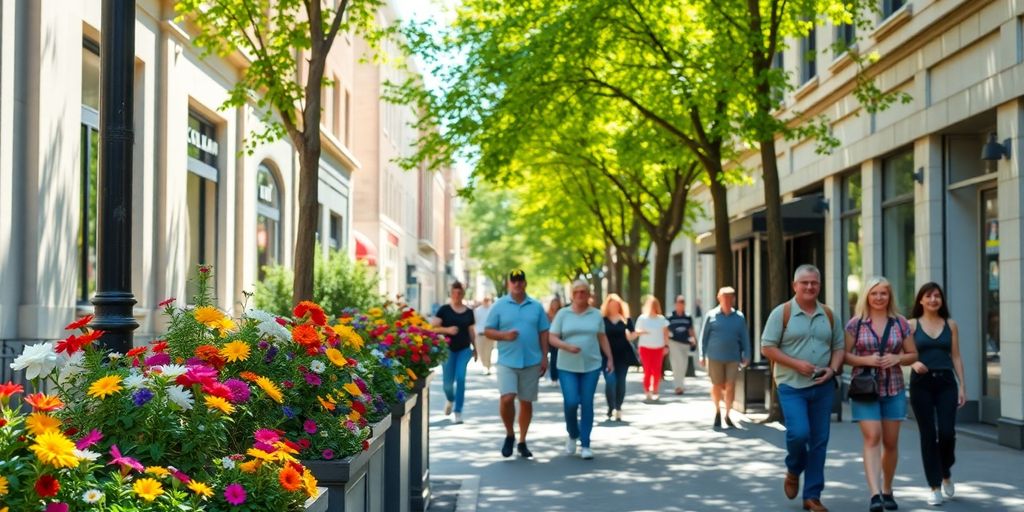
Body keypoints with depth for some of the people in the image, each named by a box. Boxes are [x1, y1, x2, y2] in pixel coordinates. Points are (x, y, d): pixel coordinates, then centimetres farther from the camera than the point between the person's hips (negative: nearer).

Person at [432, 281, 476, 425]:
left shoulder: (468, 312, 6)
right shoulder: (444, 310, -3)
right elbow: (433, 327, -8)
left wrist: (475, 347, 15)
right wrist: (447, 329, -22)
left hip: (464, 349, 1)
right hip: (448, 348, -1)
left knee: (460, 378, -13)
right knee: (448, 381, 3)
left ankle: (458, 412, -8)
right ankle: (450, 400, 39)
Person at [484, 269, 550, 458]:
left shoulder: (536, 307, 8)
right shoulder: (499, 306, 2)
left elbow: (543, 333, 10)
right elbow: (488, 331, 2)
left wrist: (544, 357, 3)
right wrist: (504, 335, -15)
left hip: (531, 362, 2)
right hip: (507, 361, -2)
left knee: (526, 402, 7)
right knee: (507, 399, -16)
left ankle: (522, 441, 19)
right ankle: (509, 434, 7)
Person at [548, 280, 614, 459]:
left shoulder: (596, 314, 6)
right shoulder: (562, 313, 1)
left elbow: (602, 338, 12)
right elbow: (552, 338, -2)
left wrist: (610, 358, 6)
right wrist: (567, 346, -19)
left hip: (591, 365, 1)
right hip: (567, 366, -1)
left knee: (587, 404, -1)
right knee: (570, 402, -10)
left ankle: (585, 445, 6)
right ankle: (573, 435, 17)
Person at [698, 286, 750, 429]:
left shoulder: (739, 317, 3)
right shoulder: (711, 315, 0)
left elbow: (745, 338, 6)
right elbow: (704, 336, 2)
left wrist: (746, 355, 2)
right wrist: (702, 355, -1)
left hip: (733, 358, 1)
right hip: (715, 358, -1)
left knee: (730, 386, -4)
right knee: (717, 386, 7)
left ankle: (727, 415, 9)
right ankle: (717, 411, 30)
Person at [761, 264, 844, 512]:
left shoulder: (828, 314, 10)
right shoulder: (782, 312, -3)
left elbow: (838, 347, 15)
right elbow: (767, 348, -6)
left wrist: (832, 369, -5)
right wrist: (796, 364, -15)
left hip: (822, 387, 4)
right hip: (792, 385, -4)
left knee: (819, 441, 4)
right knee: (799, 433, -18)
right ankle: (793, 471, 15)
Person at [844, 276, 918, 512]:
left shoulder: (900, 323, 5)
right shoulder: (855, 323, 0)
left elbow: (913, 354, 10)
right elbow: (844, 355, 1)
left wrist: (897, 358, -10)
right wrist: (866, 360, -15)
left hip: (893, 389, 3)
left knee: (891, 442, 9)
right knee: (872, 438, -14)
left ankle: (887, 490, 27)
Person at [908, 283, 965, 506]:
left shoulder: (950, 325, 9)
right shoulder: (912, 324, 3)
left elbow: (956, 357, 8)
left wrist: (962, 386, 3)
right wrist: (913, 363, -21)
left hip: (946, 382, 1)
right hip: (921, 383, -1)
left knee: (947, 432, -8)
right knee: (928, 435, 0)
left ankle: (945, 474, 22)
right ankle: (935, 487, 8)